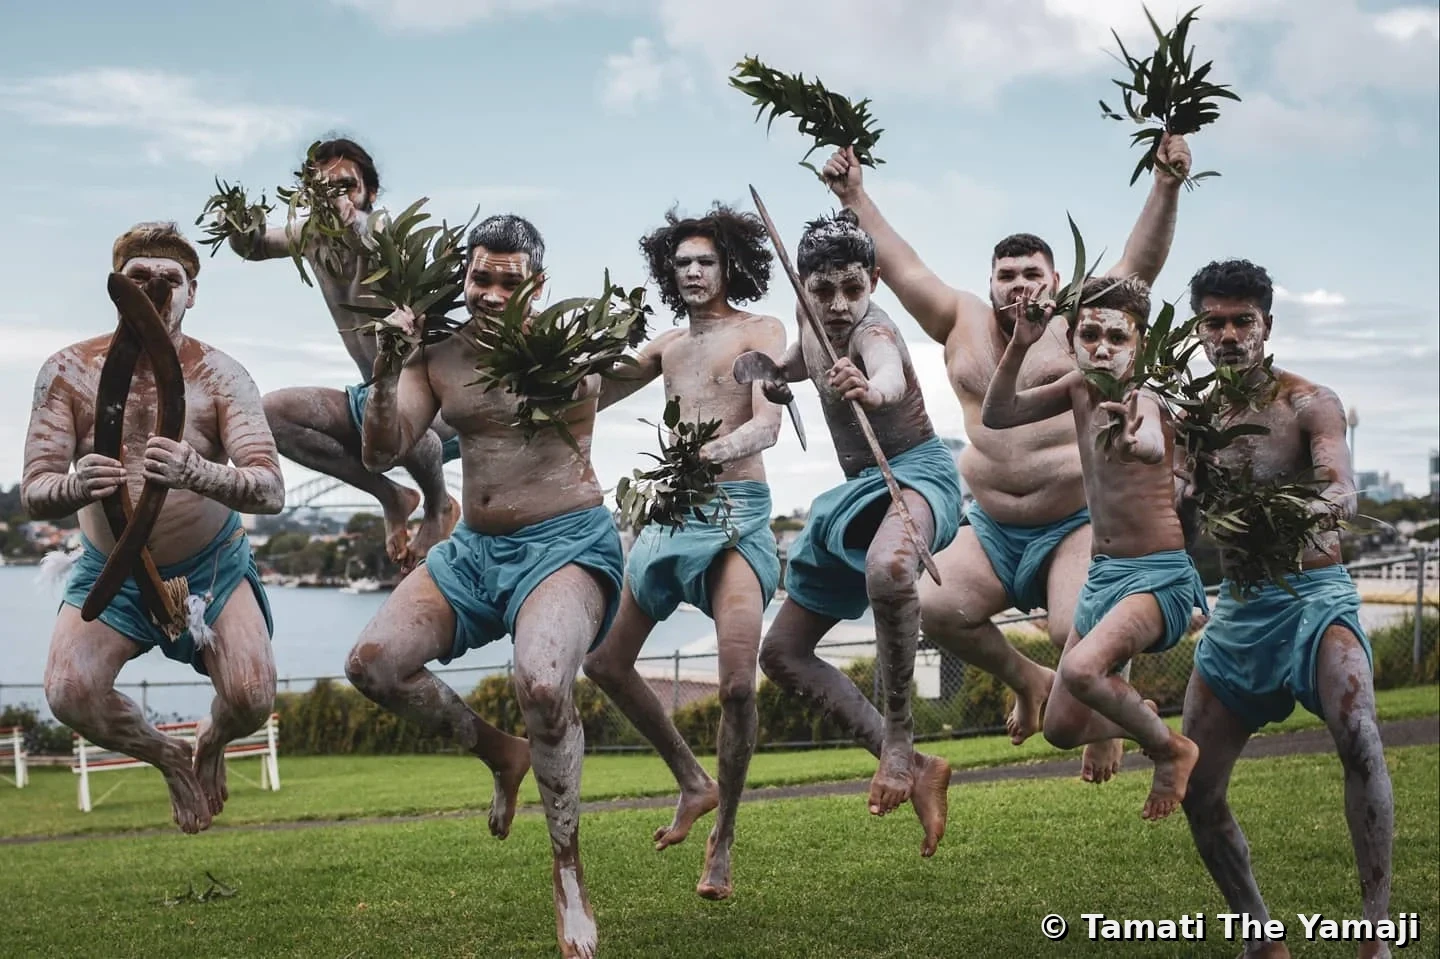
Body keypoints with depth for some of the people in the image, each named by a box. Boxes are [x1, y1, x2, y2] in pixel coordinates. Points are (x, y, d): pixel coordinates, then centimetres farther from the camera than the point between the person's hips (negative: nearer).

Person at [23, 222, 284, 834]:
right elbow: (32, 494, -17)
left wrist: (195, 474, -48)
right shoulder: (69, 371, -12)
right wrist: (77, 487, -42)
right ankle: (170, 758, 12)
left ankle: (212, 743, 19)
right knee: (68, 695, -22)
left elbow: (271, 492, -27)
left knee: (251, 698, -22)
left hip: (211, 565, -1)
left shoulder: (220, 377, -15)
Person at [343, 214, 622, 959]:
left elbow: (576, 396, -21)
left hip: (566, 543, -6)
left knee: (542, 684, -32)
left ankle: (567, 870, -10)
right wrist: (384, 375, -15)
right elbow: (383, 453, 0)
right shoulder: (438, 355, 5)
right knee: (372, 663, -10)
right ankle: (499, 753, 17)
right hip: (475, 547, 6)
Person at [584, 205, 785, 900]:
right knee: (604, 662, 6)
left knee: (737, 684, -18)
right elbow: (585, 398, 25)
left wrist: (709, 452, -33)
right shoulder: (667, 347, 18)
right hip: (671, 511, 7)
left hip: (736, 510, -7)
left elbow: (767, 427, -14)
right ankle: (693, 782, 23)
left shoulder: (760, 332, 1)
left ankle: (723, 839, -1)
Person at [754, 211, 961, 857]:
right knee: (782, 653, 7)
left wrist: (870, 392, -69)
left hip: (916, 471, -9)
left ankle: (898, 733, -27)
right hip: (856, 490, 10)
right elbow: (780, 376, 29)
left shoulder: (873, 330, -20)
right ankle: (912, 768, 6)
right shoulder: (813, 332, 5)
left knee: (887, 571, -46)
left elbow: (892, 380, -47)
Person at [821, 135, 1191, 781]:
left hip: (1076, 525, -4)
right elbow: (902, 267, 14)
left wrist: (1167, 188, -22)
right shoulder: (964, 325, 11)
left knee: (1078, 632, -24)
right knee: (934, 608, -15)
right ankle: (1026, 680, 12)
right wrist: (854, 198, 13)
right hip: (990, 528, 4)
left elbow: (1140, 263, -9)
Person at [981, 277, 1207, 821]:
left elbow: (1154, 448, -43)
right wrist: (1019, 345, -13)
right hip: (1102, 572, 7)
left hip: (1159, 576, -7)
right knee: (1060, 730, 10)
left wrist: (1133, 443, -68)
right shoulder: (1080, 388, 1)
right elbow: (996, 415, 2)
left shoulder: (1144, 402, -20)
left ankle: (1171, 750, -6)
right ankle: (1137, 717, 42)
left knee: (1081, 669, -34)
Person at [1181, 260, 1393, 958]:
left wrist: (1306, 508, -46)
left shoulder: (1308, 403, -6)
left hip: (1314, 597, -5)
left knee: (1358, 739, -33)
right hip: (1235, 612, 5)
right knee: (1198, 795, 4)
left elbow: (1342, 493, -24)